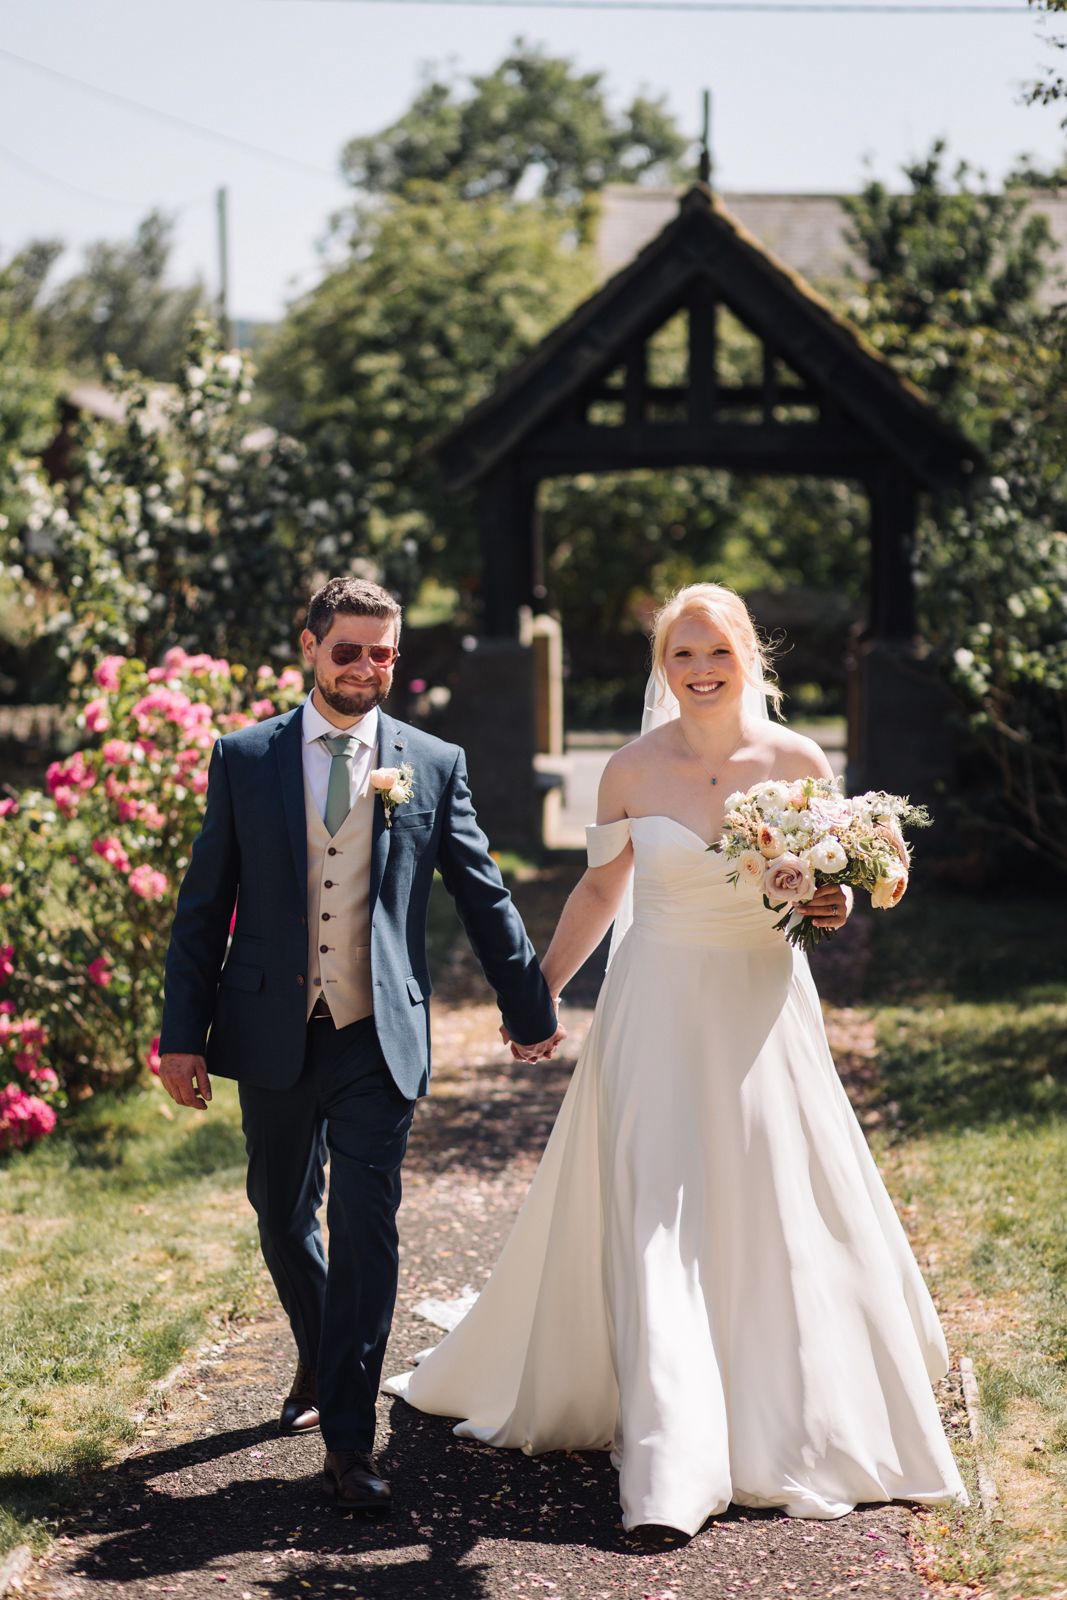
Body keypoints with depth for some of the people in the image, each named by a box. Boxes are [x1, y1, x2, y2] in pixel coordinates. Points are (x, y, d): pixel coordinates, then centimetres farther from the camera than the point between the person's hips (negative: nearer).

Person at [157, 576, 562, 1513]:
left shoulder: (433, 765, 2)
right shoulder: (244, 759, 2)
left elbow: (484, 898, 9)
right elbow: (204, 907, 4)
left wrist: (532, 1010, 14)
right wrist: (184, 1033, 0)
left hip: (380, 1039, -2)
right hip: (273, 1037, 2)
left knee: (366, 1228, -6)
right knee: (283, 1219, 17)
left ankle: (349, 1442, -1)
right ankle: (321, 1360, 43)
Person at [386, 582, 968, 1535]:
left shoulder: (798, 762, -2)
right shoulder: (633, 772, -3)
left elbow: (835, 882, 9)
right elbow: (601, 891, 10)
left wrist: (833, 907, -14)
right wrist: (540, 990, 12)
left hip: (765, 1010, 1)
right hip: (658, 1013, -1)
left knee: (782, 1219, 7)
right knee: (657, 1223, -5)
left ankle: (798, 1426, 29)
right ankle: (672, 1463, -2)